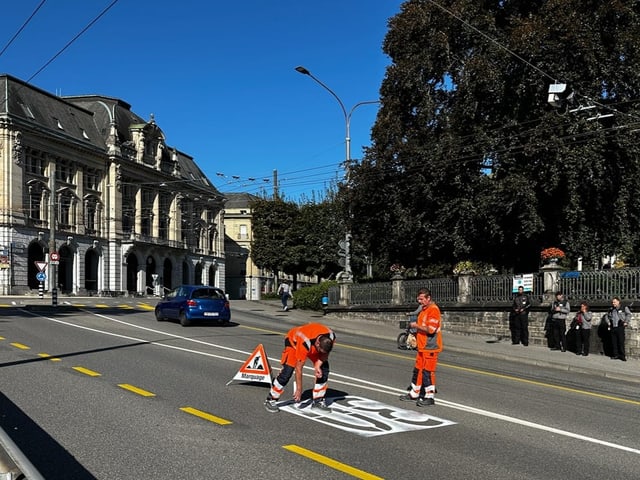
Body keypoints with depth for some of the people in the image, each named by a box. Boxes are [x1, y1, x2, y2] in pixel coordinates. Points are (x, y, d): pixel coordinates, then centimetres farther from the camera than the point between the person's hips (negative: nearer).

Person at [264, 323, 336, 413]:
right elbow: (299, 368, -32)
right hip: (293, 341, -5)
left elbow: (325, 353, -6)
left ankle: (318, 401, 7)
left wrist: (318, 366, -24)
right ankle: (270, 400, -4)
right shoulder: (305, 344, -43)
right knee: (287, 372, -18)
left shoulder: (330, 338, -29)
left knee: (324, 370, -7)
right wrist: (299, 389, -24)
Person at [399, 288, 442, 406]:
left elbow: (431, 329, -24)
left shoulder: (433, 310, -16)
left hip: (430, 347, -10)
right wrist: (415, 332, 11)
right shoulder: (423, 309, 16)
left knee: (427, 371, -5)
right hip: (422, 347, 10)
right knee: (418, 370, 15)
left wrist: (416, 326, -14)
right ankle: (414, 394, 25)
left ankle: (429, 397, 3)